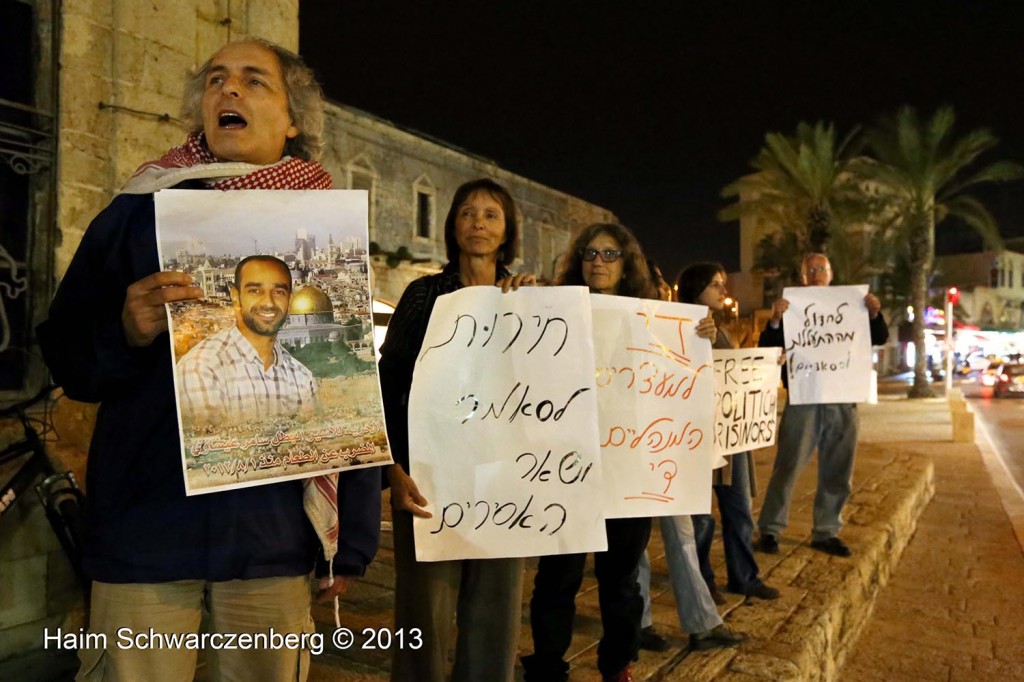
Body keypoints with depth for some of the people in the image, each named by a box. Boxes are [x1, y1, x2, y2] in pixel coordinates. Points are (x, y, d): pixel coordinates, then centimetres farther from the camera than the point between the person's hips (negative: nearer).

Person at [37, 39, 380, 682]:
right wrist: (127, 333, -18)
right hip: (142, 530, 0)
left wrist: (351, 544, 3)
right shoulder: (139, 212, 5)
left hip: (274, 538, 1)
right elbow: (67, 361, 5)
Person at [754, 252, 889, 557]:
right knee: (787, 467, -4)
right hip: (803, 400, -4)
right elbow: (767, 348, -6)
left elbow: (880, 339, 9)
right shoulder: (792, 310, 3)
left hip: (843, 401, 4)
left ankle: (826, 532, 22)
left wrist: (874, 314, -10)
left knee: (837, 473, 10)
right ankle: (769, 530, 5)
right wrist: (774, 320, -24)